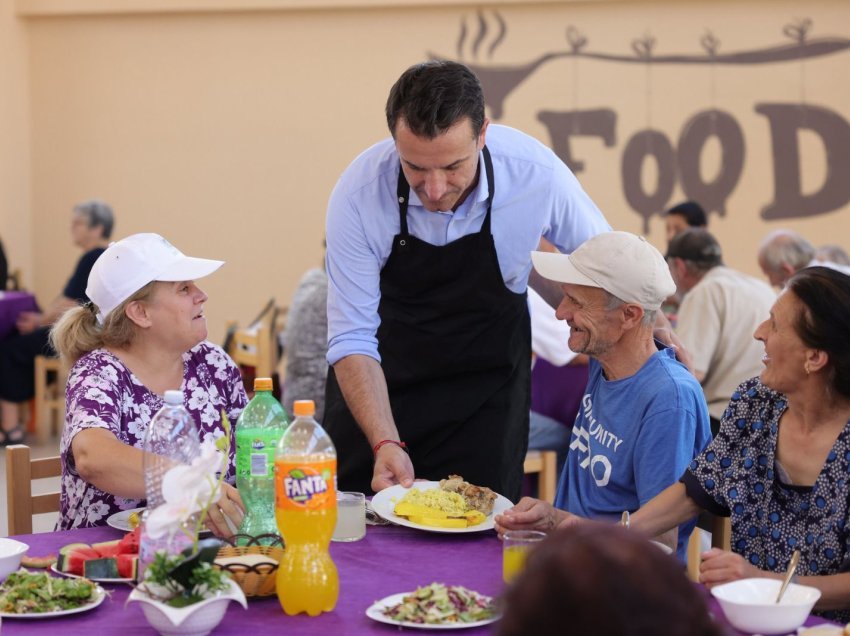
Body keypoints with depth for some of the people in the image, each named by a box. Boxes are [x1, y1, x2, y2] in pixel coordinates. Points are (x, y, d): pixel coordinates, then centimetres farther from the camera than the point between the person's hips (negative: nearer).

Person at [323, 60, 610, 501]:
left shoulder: (537, 174, -24)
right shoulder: (358, 195, -26)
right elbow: (352, 338, -22)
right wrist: (385, 444, -32)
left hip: (488, 378, 0)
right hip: (385, 380, 0)